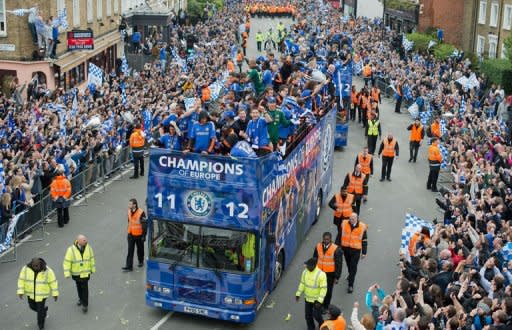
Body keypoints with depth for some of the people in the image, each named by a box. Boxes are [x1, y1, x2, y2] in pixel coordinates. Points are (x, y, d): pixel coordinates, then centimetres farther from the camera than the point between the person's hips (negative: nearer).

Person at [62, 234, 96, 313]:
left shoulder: (88, 247, -13)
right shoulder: (71, 250, -22)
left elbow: (91, 258, 1)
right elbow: (67, 262, -17)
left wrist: (93, 269, 10)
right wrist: (67, 273, -19)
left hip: (85, 273, 0)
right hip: (76, 273, 0)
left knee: (84, 288, -2)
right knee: (79, 287, 20)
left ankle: (85, 304, 9)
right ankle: (81, 299, 44)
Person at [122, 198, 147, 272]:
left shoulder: (141, 213, -19)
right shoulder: (129, 212, -1)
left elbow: (144, 225, -14)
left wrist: (144, 235, -14)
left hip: (139, 235, -4)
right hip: (131, 234, 4)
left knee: (140, 249, 15)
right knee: (130, 250, 0)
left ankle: (141, 262, 37)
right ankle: (129, 266, 0)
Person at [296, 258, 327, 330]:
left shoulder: (321, 274, -24)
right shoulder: (305, 272, -6)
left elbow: (324, 288, -21)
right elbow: (302, 283, 6)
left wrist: (319, 301, -23)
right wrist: (298, 294, 2)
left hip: (317, 299, -5)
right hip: (307, 298, 5)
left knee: (316, 315, 3)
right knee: (308, 315, 13)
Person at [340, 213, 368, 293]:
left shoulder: (362, 226, -10)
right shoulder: (344, 224, -6)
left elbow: (364, 240, -3)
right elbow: (340, 235, 2)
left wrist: (364, 252, -2)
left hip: (356, 250, -3)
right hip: (345, 248, 3)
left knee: (353, 267, -4)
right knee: (348, 264, 23)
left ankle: (350, 285, 1)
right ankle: (350, 275, 52)